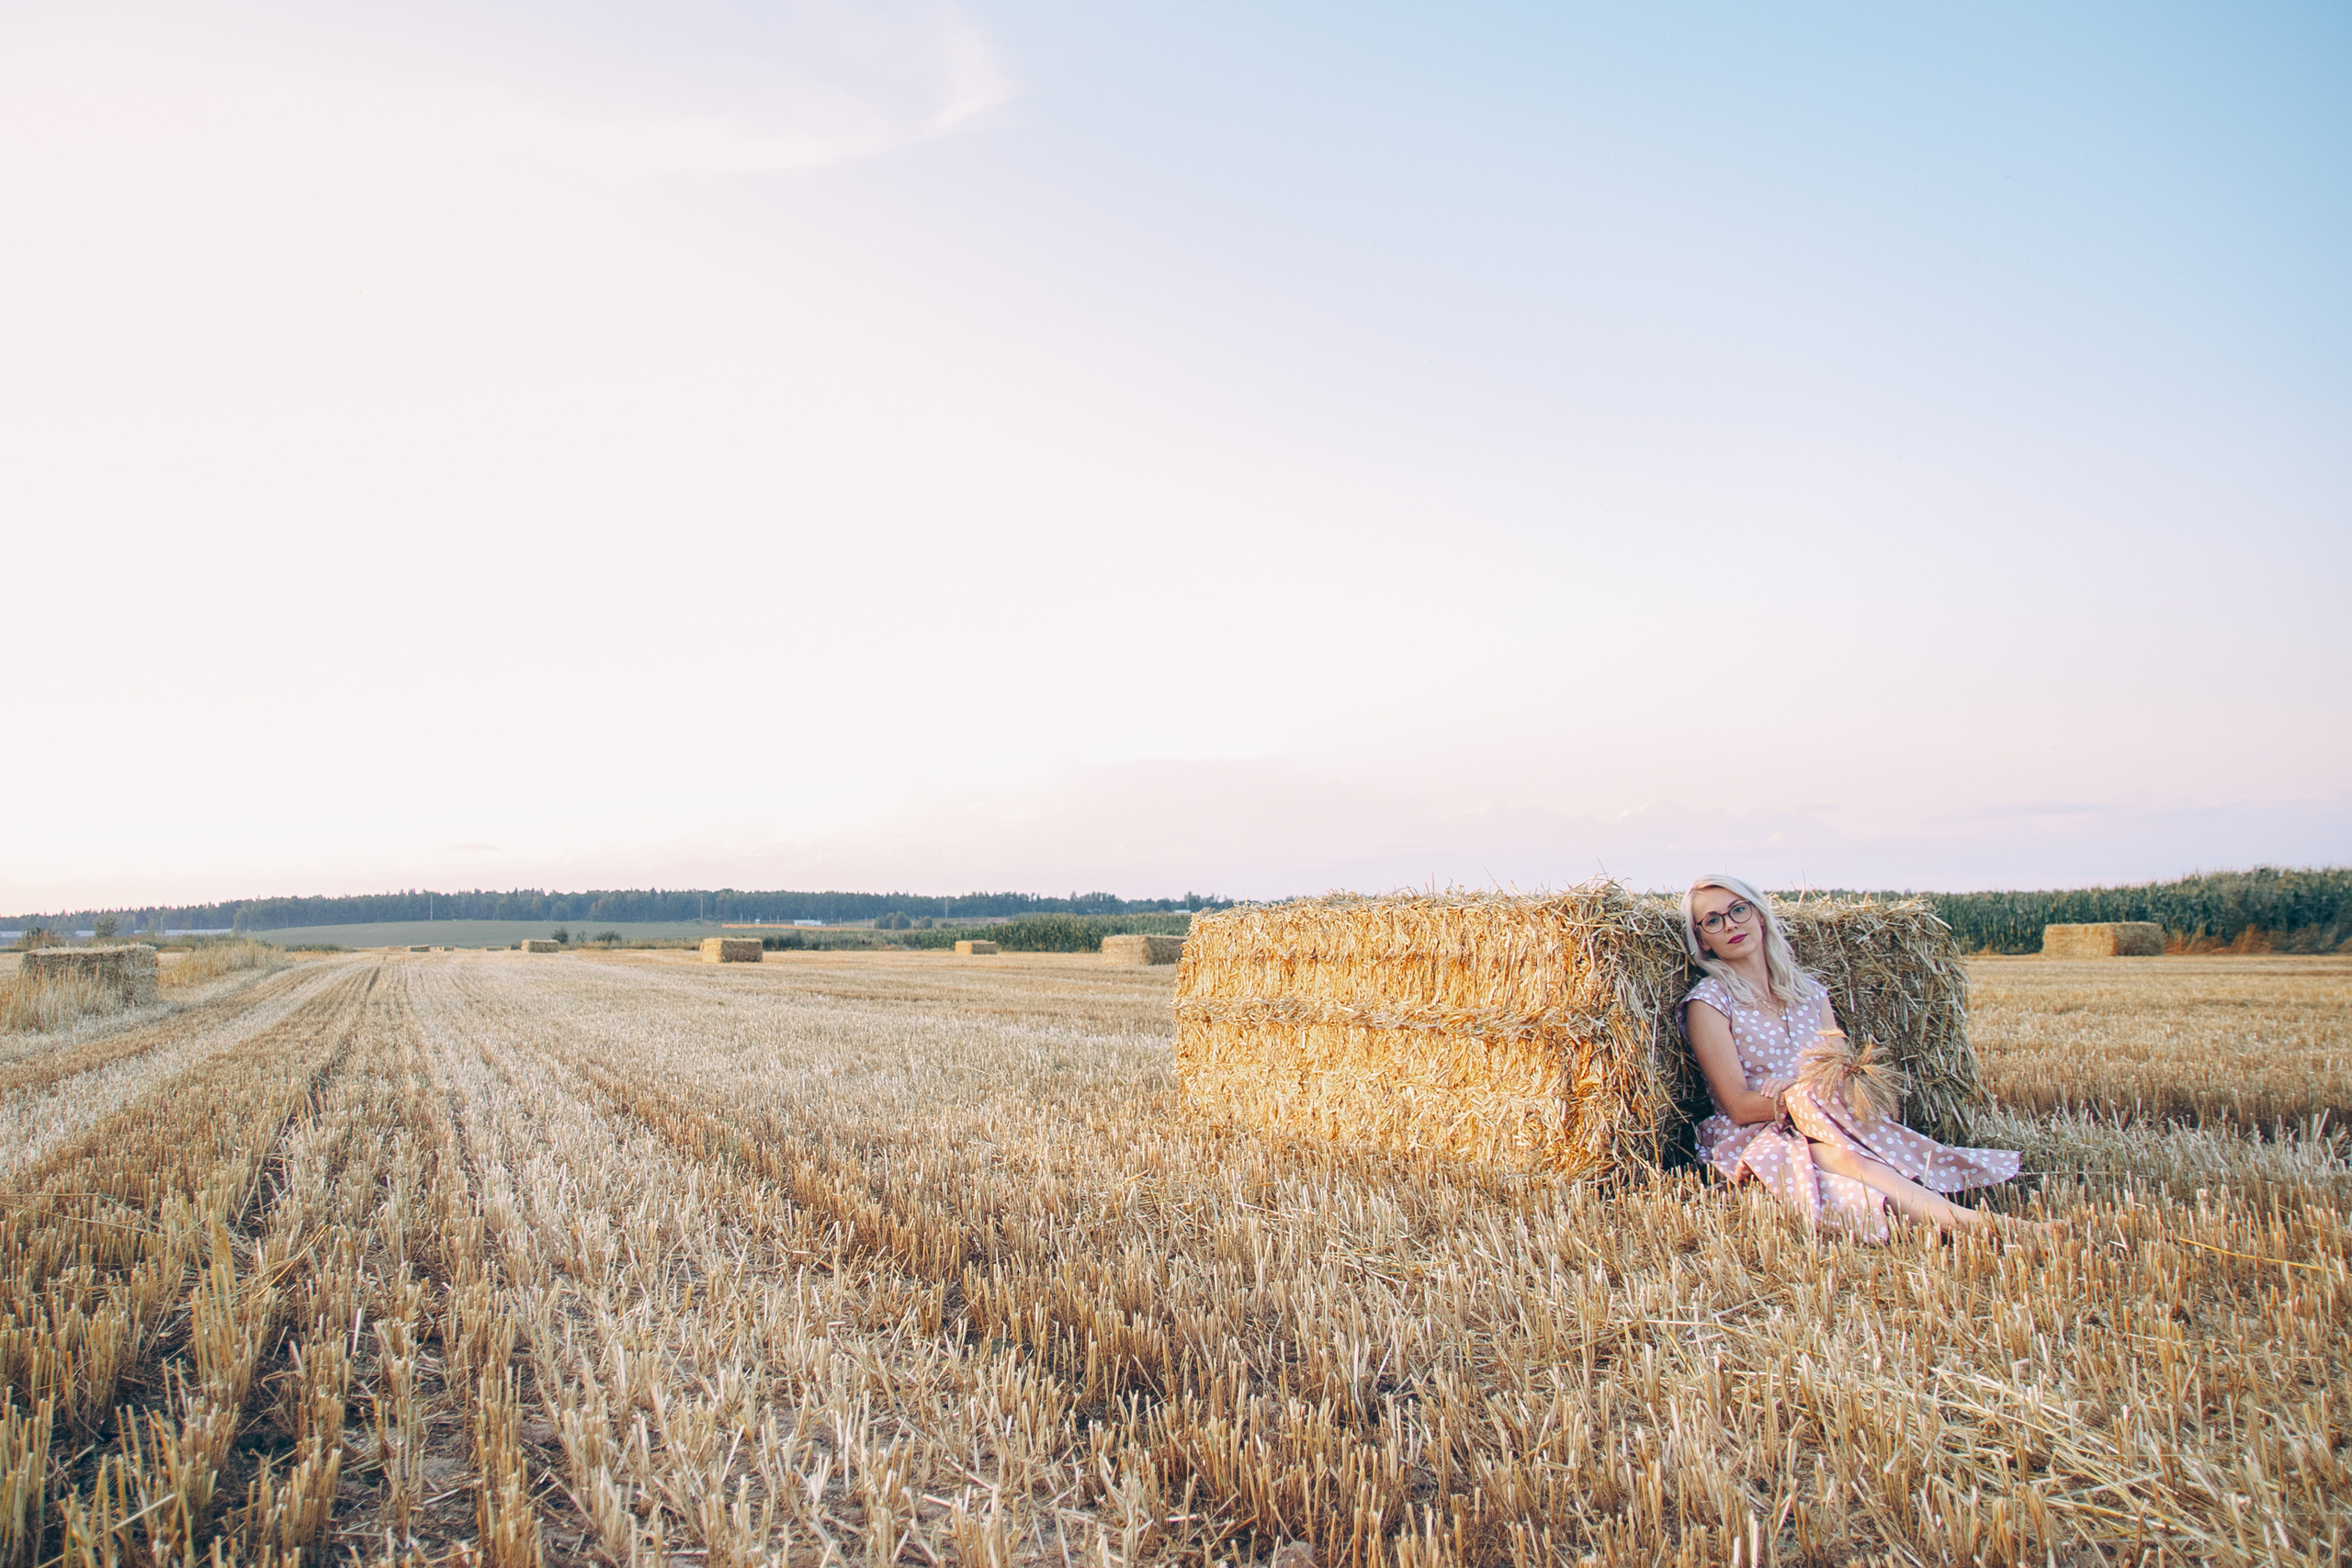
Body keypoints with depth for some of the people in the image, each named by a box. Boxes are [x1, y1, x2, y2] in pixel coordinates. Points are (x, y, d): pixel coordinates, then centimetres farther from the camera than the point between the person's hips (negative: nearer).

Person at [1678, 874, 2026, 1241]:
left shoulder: (1809, 991, 16)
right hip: (1751, 1141, -6)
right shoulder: (1708, 1002, -2)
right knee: (1840, 1156, -35)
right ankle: (1959, 1220, -51)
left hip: (1822, 1129, 7)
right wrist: (1808, 1095, -21)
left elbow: (1843, 1077, 8)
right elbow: (1739, 1107, -8)